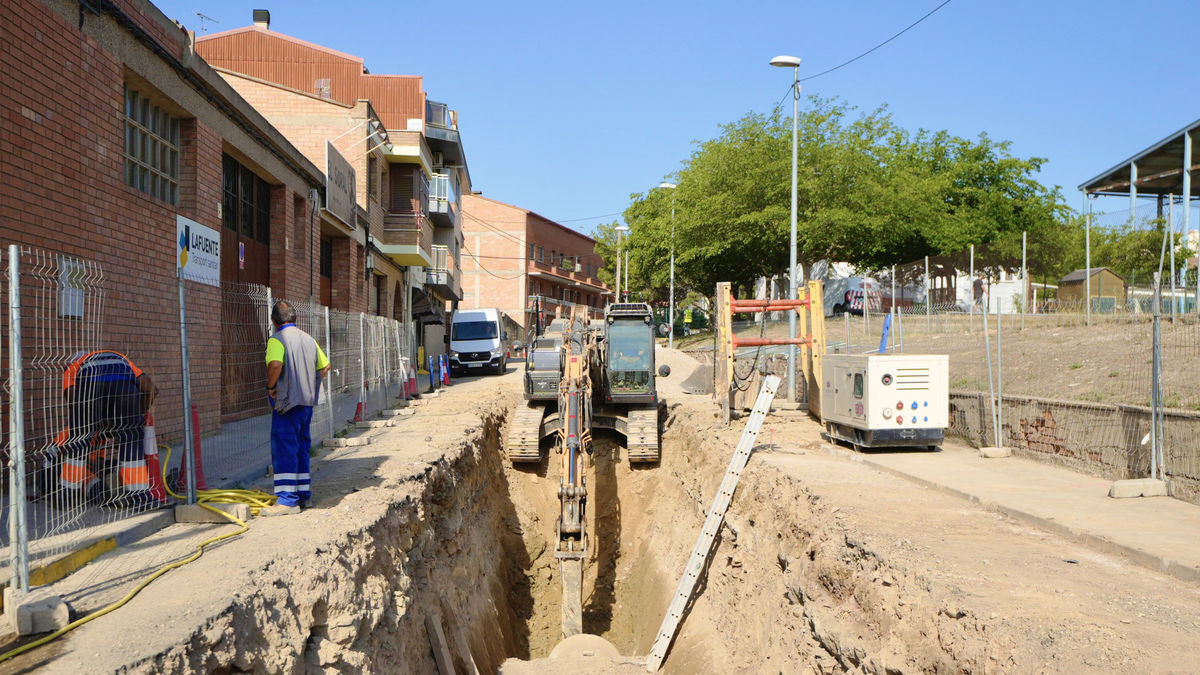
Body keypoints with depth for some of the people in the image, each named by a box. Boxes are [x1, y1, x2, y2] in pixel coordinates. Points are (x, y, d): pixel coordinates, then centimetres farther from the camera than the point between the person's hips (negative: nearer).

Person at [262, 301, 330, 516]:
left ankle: (287, 500, -8)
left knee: (284, 450, -5)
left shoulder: (277, 340, -11)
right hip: (307, 402, 7)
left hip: (287, 402, -7)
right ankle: (303, 494, 23)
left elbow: (275, 364, -29)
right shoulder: (309, 339, 12)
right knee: (301, 448, 17)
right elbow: (325, 365, 19)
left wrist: (271, 386, -14)